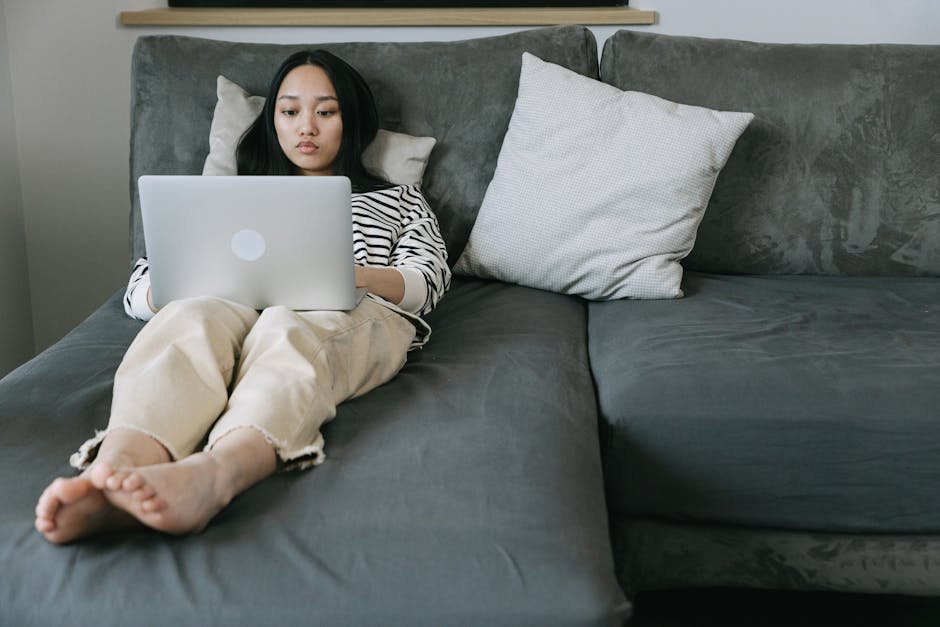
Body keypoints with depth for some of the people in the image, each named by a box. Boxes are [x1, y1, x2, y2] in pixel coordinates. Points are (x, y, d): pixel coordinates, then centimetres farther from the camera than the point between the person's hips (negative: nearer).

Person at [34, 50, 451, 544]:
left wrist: (352, 274, -14)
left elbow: (426, 283, 10)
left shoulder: (398, 201, 31)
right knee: (193, 319, -36)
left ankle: (210, 476, -68)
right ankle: (109, 475, -63)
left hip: (353, 314, -1)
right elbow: (139, 290, 23)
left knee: (287, 329, -39)